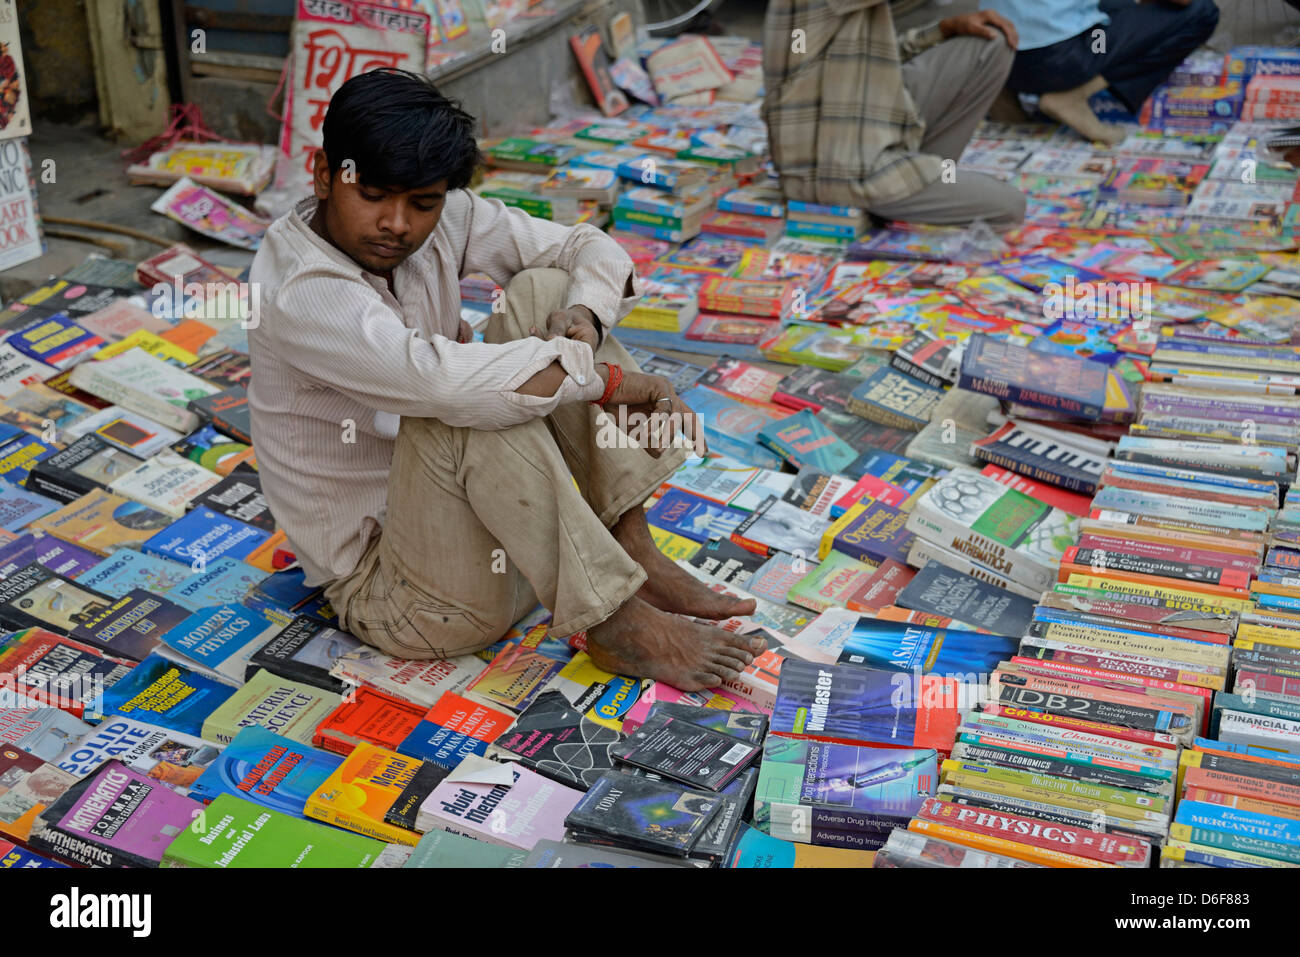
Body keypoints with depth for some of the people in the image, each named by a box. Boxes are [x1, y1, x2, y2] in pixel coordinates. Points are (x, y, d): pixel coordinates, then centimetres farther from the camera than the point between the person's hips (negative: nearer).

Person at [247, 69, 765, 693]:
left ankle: (638, 558, -12)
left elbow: (592, 249, -1)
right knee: (476, 409, -35)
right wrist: (603, 377, -30)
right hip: (383, 591, -7)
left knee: (544, 291, -9)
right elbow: (445, 381, -41)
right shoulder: (299, 293, -26)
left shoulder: (441, 219, -4)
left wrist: (583, 322, -23)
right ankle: (614, 624, -22)